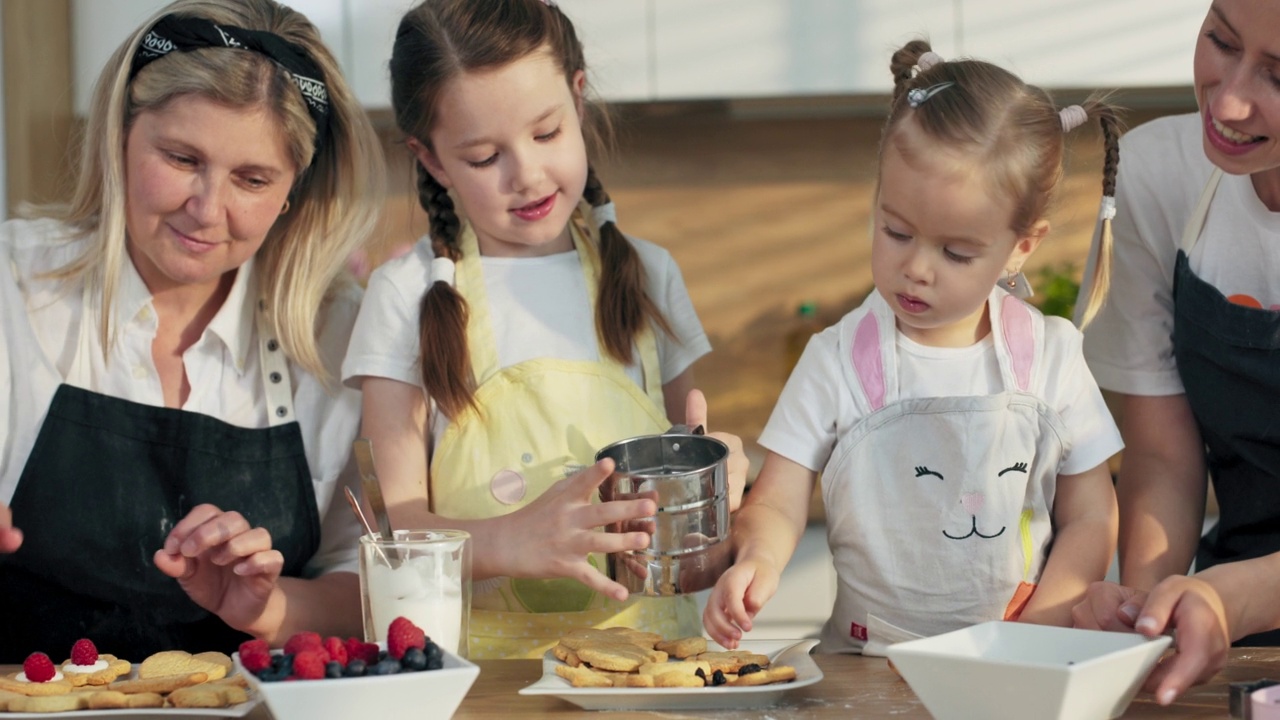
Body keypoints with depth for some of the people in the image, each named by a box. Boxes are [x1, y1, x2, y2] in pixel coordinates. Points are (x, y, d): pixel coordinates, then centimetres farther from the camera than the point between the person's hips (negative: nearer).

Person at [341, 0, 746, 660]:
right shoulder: (407, 295, 2)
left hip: (646, 646, 6)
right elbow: (401, 522, -3)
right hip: (481, 652, -6)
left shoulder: (645, 275, 12)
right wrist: (512, 541, -22)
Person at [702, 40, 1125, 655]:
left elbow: (1089, 519, 8)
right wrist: (757, 561, -23)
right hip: (869, 670, 0)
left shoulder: (1050, 356, 4)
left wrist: (1033, 643, -5)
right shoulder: (837, 361, 1)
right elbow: (777, 504, -1)